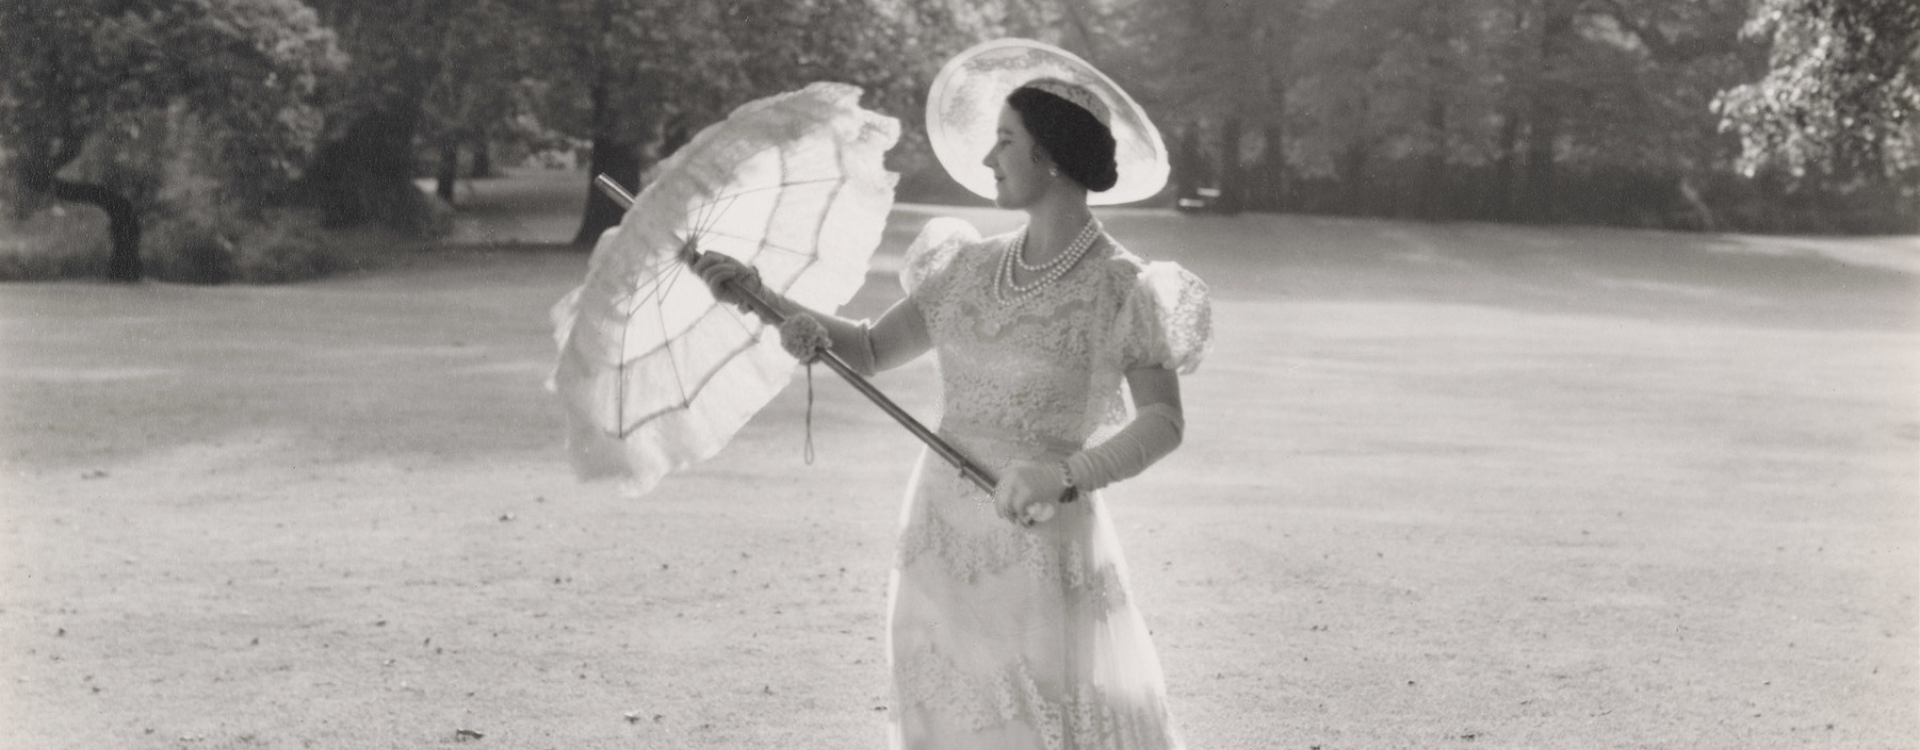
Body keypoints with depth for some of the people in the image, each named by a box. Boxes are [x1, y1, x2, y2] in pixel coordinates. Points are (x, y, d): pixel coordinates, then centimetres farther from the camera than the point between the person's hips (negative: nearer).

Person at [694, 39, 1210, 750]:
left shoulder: (1117, 288, -9)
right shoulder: (972, 267, 9)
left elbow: (1163, 422, -17)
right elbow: (871, 350, 14)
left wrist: (1067, 475, -33)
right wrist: (769, 301, 0)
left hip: (1038, 548, -6)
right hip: (939, 539, 6)